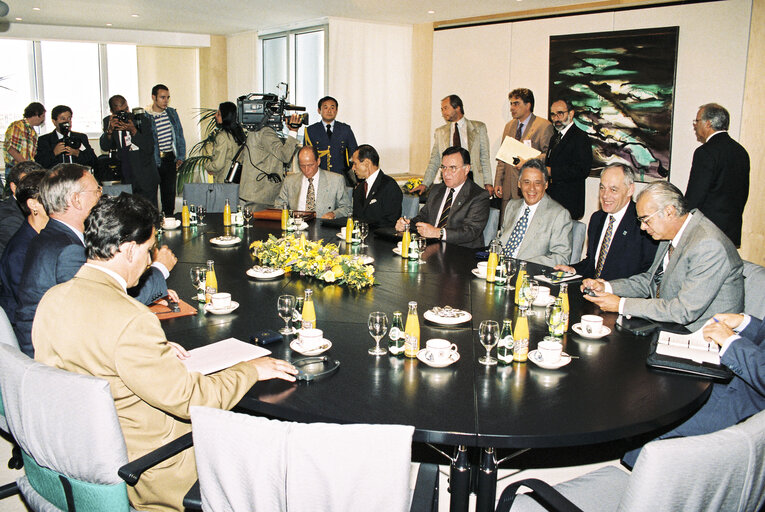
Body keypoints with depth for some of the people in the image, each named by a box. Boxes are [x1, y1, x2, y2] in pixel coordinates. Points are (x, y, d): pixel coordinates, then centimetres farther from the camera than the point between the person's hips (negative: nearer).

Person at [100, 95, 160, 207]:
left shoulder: (142, 120, -2)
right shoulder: (109, 121, 6)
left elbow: (149, 149, -9)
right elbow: (105, 147, -1)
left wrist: (133, 130, -20)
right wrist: (110, 129, -18)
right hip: (125, 179, 2)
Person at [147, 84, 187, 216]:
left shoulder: (172, 113, 9)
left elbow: (180, 135, 14)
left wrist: (181, 156, 7)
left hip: (170, 160, 4)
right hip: (154, 161, -4)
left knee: (169, 192, 8)